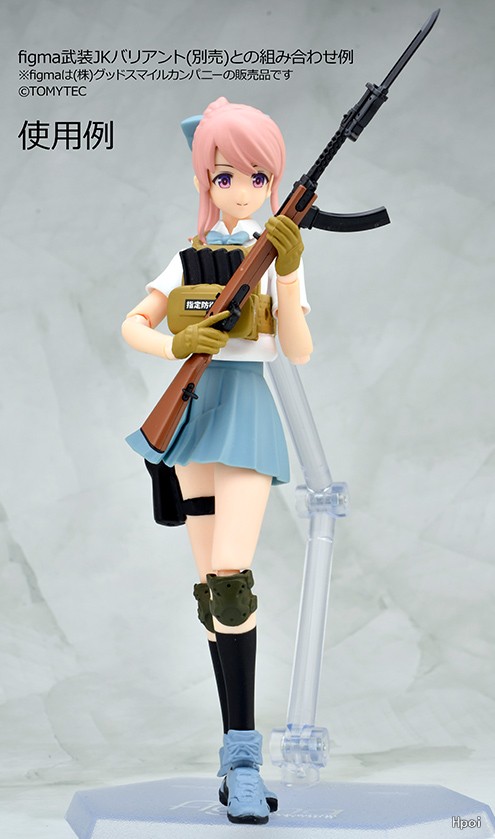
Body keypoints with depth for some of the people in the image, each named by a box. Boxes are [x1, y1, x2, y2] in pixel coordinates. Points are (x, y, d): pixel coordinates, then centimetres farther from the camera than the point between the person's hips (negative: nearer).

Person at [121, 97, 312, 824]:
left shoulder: (279, 255, 0)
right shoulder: (189, 259, 10)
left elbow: (299, 352, -10)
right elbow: (132, 326, 6)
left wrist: (285, 273, -22)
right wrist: (175, 344, -14)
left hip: (248, 415, -4)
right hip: (196, 409, 4)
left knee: (230, 581, -19)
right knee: (211, 587, 7)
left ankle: (242, 754, -15)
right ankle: (239, 746, 17)